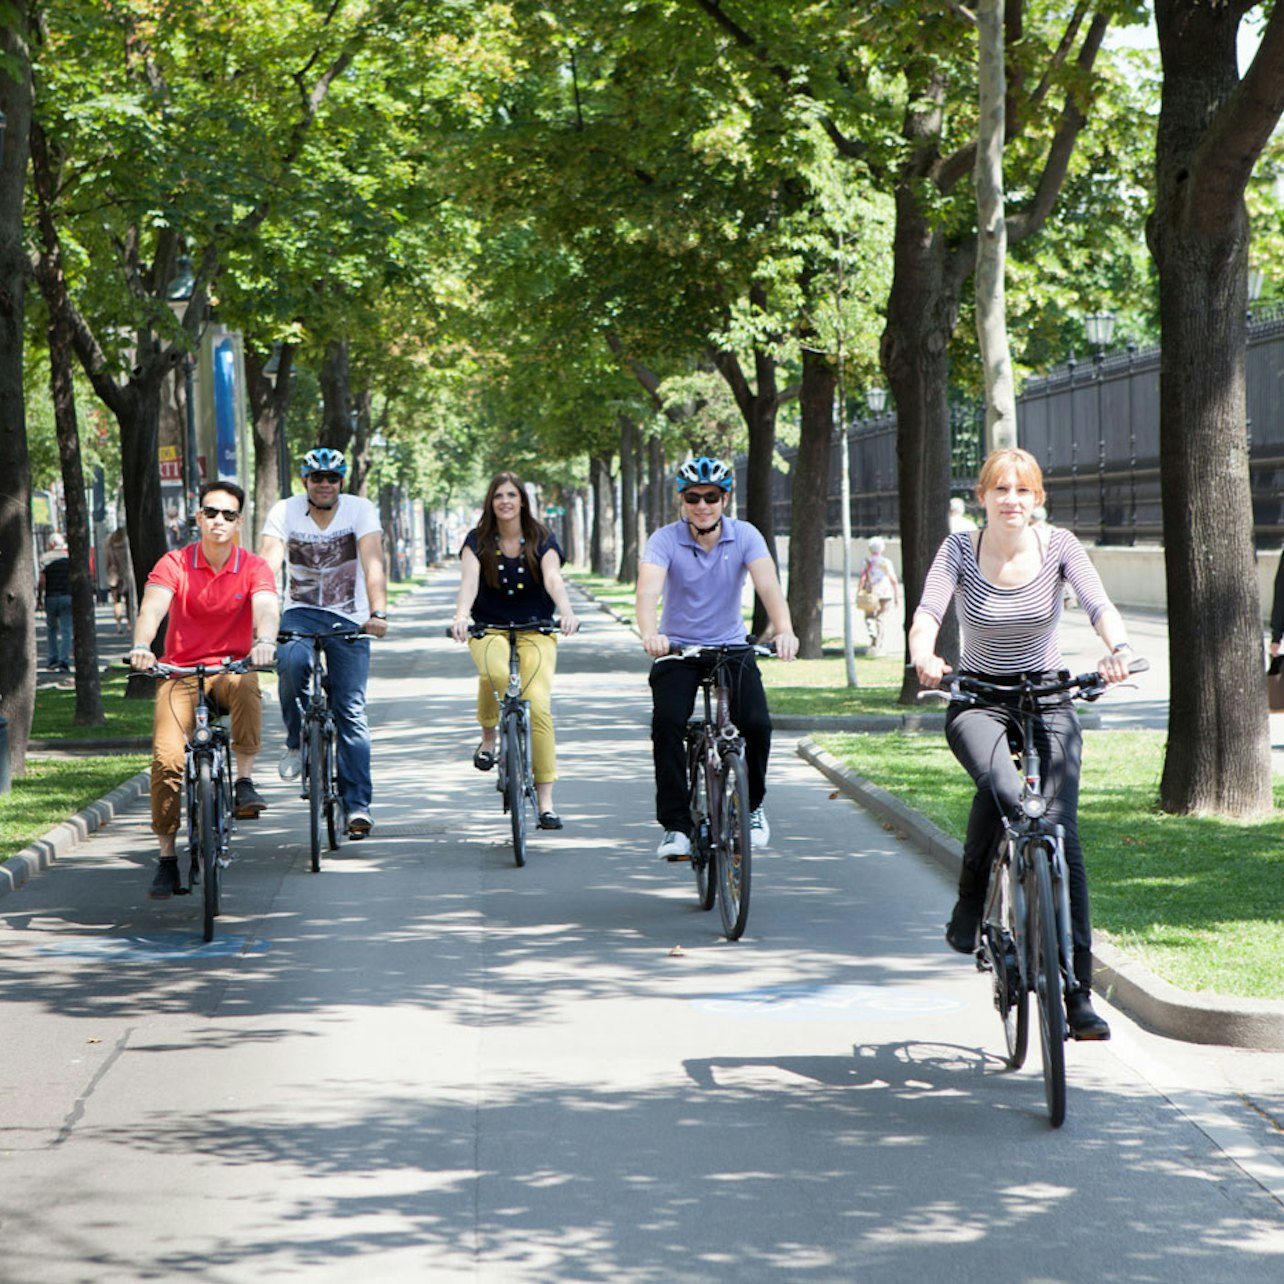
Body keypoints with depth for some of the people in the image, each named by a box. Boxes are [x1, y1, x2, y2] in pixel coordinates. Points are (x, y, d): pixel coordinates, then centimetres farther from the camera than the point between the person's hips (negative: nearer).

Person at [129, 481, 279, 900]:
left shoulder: (254, 568, -2)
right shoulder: (174, 564, -3)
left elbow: (266, 607, -21)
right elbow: (152, 607, -20)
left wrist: (265, 641, -44)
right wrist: (141, 647, -41)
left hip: (231, 668, 0)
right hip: (179, 672, 0)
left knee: (246, 690, -38)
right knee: (167, 757, -18)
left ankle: (244, 780, -25)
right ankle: (166, 857, -7)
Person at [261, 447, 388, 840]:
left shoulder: (360, 510, -6)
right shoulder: (285, 511, -4)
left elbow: (373, 563, -17)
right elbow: (268, 564, -16)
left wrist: (378, 613, -33)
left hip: (349, 620, 0)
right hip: (301, 613, 0)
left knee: (351, 711, -7)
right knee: (291, 661, -33)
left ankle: (357, 804, -2)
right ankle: (296, 742, -9)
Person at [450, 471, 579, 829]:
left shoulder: (542, 540, -1)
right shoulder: (477, 541, -1)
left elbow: (553, 578, -18)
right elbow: (469, 579, -17)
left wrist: (566, 612, -39)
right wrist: (461, 615, -37)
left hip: (535, 631, 0)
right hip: (489, 630, 0)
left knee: (538, 704, -19)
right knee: (495, 674, -36)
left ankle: (545, 799, -14)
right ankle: (488, 737, -5)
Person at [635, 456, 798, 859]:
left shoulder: (745, 536, -9)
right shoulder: (665, 540, -13)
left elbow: (768, 584, -24)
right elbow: (648, 589, -29)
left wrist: (784, 630, -44)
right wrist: (649, 634, -51)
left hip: (731, 647, 1)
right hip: (677, 648, -1)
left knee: (757, 724, -19)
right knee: (667, 723, -24)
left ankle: (752, 805, 9)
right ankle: (675, 825, -15)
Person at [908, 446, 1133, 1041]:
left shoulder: (1058, 546, -5)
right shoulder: (958, 551, -6)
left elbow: (1098, 603, -21)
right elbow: (926, 616, -20)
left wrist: (1117, 647, -43)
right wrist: (925, 658, -43)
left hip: (1049, 700, 1)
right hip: (978, 701, -1)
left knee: (1061, 832, -14)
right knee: (1001, 788, -35)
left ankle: (1078, 997, -10)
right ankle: (970, 908, -10)